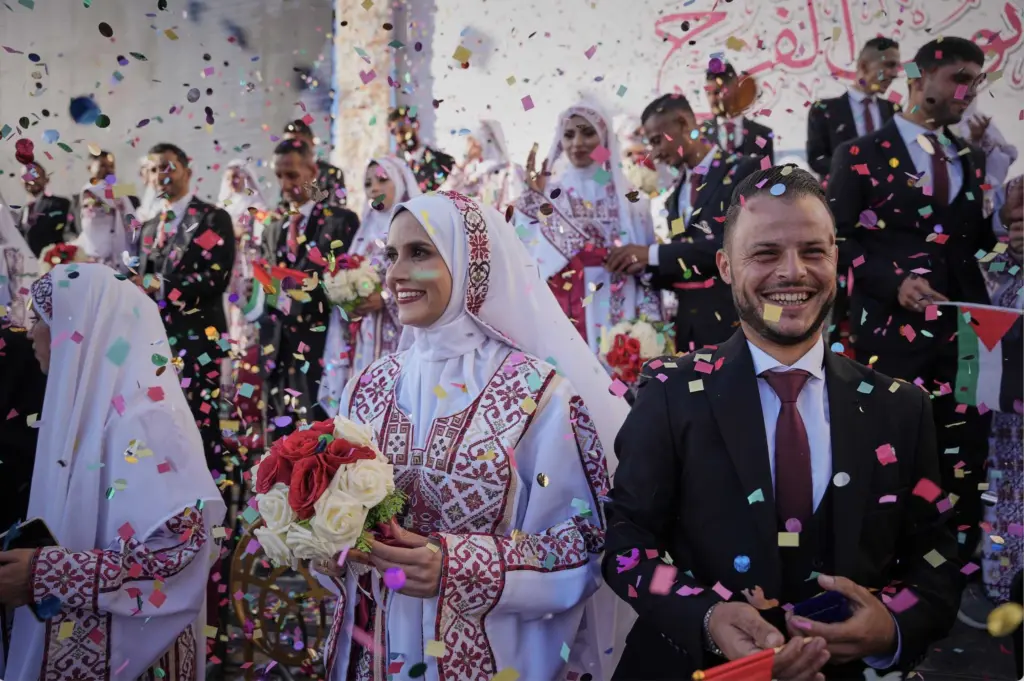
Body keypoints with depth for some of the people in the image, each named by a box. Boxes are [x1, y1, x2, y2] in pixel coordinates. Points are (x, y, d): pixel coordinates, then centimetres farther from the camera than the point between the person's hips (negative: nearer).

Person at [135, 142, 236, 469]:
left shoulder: (213, 218, 0)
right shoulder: (149, 225, 20)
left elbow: (216, 276, -12)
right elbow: (140, 277, 21)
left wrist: (160, 287, -16)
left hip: (197, 334, -6)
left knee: (198, 420, -5)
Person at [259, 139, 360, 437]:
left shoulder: (341, 220, 1)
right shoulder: (273, 229, 19)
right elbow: (267, 288, 19)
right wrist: (266, 343, 8)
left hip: (320, 342, -5)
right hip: (280, 344, 5)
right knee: (282, 429, 7)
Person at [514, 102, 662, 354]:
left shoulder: (628, 198, 8)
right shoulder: (545, 196, 7)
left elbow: (645, 264, 7)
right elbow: (529, 259, -3)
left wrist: (647, 325, -2)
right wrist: (540, 202, -9)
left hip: (614, 317, 1)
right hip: (560, 316, 0)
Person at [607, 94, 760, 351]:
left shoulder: (743, 171, -6)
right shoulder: (678, 192, 16)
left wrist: (654, 253, -20)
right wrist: (643, 263, -2)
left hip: (734, 320, -6)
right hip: (689, 325, 6)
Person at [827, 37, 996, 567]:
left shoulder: (972, 160, 17)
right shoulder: (860, 156, 1)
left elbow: (978, 240, 15)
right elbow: (838, 241, -6)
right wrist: (894, 281, -18)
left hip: (965, 325, 5)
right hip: (891, 327, -4)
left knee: (965, 454, 6)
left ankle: (960, 562, 22)